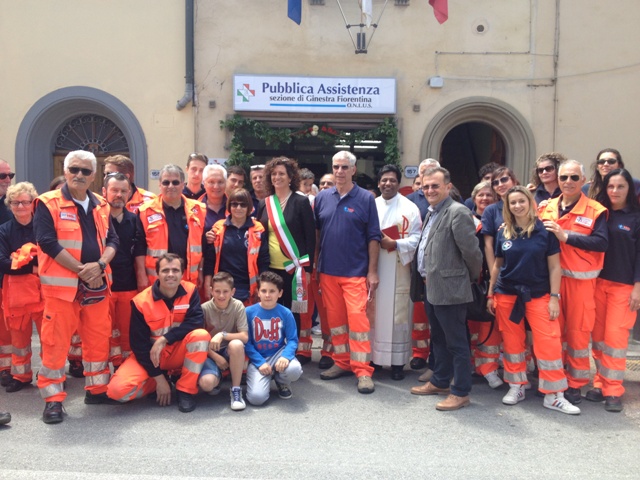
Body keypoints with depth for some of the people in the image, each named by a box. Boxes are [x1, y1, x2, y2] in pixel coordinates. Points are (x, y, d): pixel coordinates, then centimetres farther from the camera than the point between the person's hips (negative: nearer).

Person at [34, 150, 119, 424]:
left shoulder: (100, 206, 11)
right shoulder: (48, 204, -5)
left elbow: (112, 239, 10)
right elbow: (47, 242, -14)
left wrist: (100, 264, -10)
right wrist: (82, 270, -15)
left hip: (97, 284, 5)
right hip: (61, 284, -5)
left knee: (99, 339, 11)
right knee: (55, 342, 0)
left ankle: (97, 389, 26)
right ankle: (53, 399, 11)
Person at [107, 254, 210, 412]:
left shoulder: (190, 291, -11)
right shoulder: (141, 301, -16)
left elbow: (196, 321, -24)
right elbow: (139, 344, -14)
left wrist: (164, 339, -30)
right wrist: (159, 378, -16)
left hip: (179, 352, 1)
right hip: (149, 356, -1)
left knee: (201, 335, -31)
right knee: (118, 389, -25)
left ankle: (186, 390, -14)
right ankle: (158, 383, 6)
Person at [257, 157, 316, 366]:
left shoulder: (301, 202, -3)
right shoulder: (264, 203, 9)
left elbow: (310, 236, -5)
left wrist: (307, 267, -9)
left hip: (294, 266, -4)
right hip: (271, 267, 4)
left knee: (295, 310, 1)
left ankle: (300, 352, 14)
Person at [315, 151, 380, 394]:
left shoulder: (366, 199, -2)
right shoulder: (322, 197, 6)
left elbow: (373, 237, -3)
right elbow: (315, 232, 10)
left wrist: (372, 271, -6)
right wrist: (313, 264, 6)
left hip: (355, 271, -3)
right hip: (327, 271, 4)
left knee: (357, 318, -6)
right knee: (335, 318, 11)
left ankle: (363, 371, 2)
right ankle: (342, 362, 24)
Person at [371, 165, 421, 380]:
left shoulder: (410, 208, 1)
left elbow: (416, 238, -4)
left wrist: (394, 244, -16)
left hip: (398, 270, -3)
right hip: (373, 267, 3)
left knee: (397, 314, 0)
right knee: (374, 313, 7)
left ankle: (398, 362, 9)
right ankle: (373, 357, 18)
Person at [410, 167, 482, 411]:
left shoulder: (457, 212, -16)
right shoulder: (432, 212, 14)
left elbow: (471, 251, -18)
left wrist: (471, 278, -4)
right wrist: (427, 277, 14)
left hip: (449, 289, -9)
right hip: (431, 287, 10)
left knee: (456, 343, 2)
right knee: (439, 339, 20)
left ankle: (461, 392, 12)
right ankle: (439, 382, 34)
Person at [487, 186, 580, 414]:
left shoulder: (544, 231, -5)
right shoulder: (503, 232, 3)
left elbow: (554, 266, -3)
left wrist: (554, 297, -7)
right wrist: (490, 294, 10)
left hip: (538, 295, -2)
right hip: (507, 295, 3)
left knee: (549, 343, -5)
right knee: (512, 343, 8)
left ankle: (554, 395, 6)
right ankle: (516, 387, 23)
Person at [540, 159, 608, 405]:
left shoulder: (595, 210, -5)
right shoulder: (546, 207, 7)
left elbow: (601, 243, -16)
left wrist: (566, 236, -22)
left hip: (581, 280, -3)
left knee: (578, 332, 5)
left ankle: (575, 384, 19)